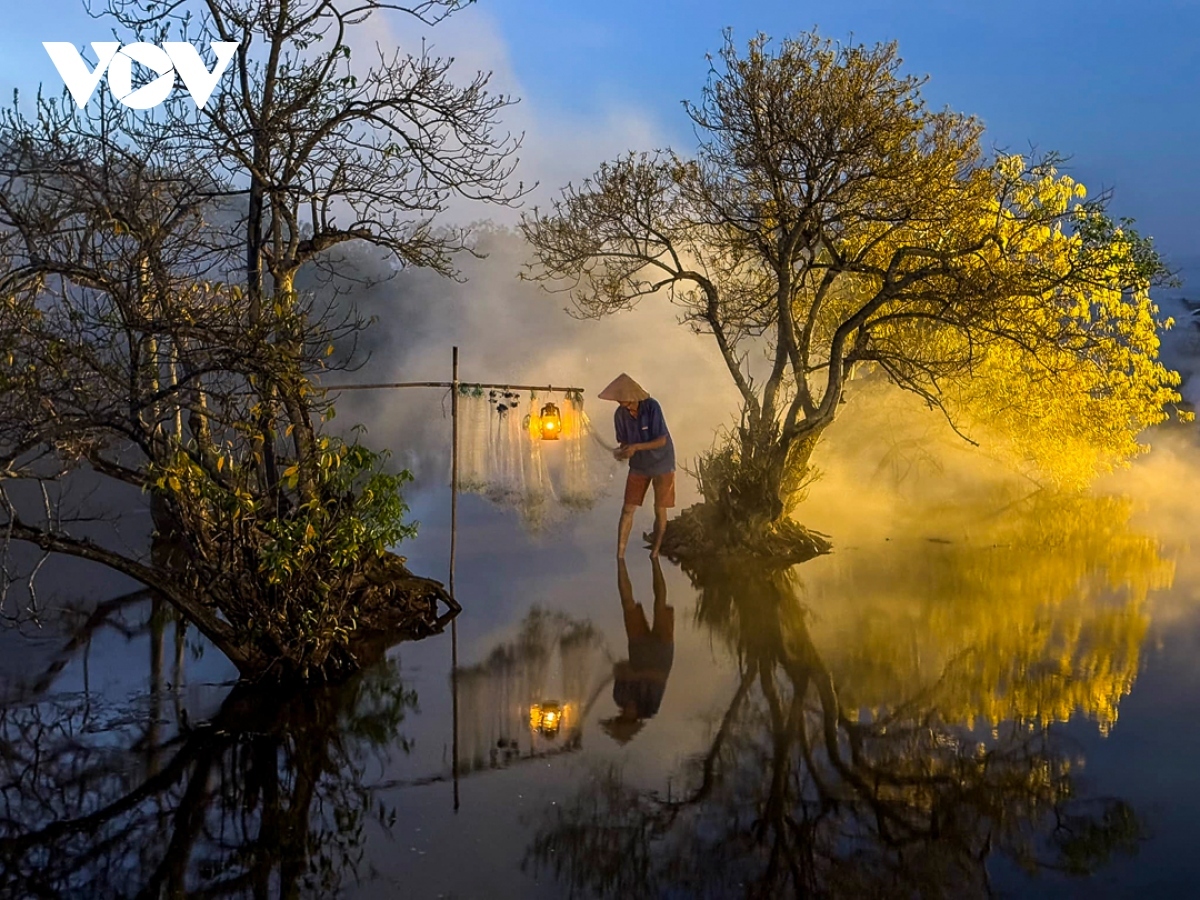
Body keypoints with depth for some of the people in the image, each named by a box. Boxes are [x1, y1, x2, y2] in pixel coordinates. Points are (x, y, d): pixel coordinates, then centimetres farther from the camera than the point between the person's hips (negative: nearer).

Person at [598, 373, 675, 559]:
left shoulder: (651, 407, -22)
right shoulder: (620, 414, -11)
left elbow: (662, 440, -21)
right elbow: (623, 441, 2)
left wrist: (636, 447, -32)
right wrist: (620, 451, -22)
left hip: (661, 463, -3)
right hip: (638, 466, 3)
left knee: (660, 511, 2)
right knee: (627, 509, -3)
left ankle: (654, 554, 17)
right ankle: (620, 556, -1)